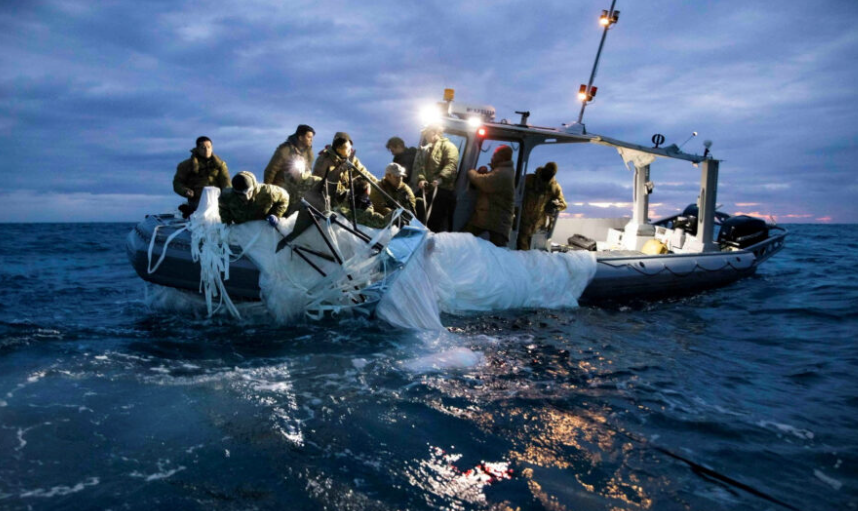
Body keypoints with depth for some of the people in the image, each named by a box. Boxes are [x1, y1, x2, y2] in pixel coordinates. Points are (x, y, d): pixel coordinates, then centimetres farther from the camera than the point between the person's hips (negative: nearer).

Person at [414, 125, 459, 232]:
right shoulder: (425, 149, 24)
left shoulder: (448, 146, 0)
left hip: (443, 190, -8)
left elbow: (451, 165, -16)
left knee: (440, 224, -8)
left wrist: (440, 178, -32)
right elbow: (419, 166, 13)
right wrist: (421, 179, -8)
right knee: (429, 221, 12)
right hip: (428, 190, 8)